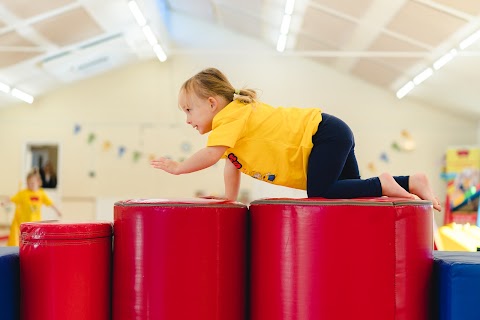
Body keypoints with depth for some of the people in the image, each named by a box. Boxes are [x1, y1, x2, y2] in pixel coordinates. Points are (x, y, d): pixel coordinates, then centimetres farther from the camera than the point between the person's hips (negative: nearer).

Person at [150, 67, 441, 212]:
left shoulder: (232, 116, -16)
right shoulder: (236, 117, 15)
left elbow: (211, 155, -29)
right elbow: (232, 166, 22)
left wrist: (178, 167, -15)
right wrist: (230, 202, 20)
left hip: (324, 133, -10)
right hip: (334, 135, 10)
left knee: (319, 193, -20)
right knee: (349, 191, 12)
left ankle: (382, 185, -12)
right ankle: (411, 183, 10)